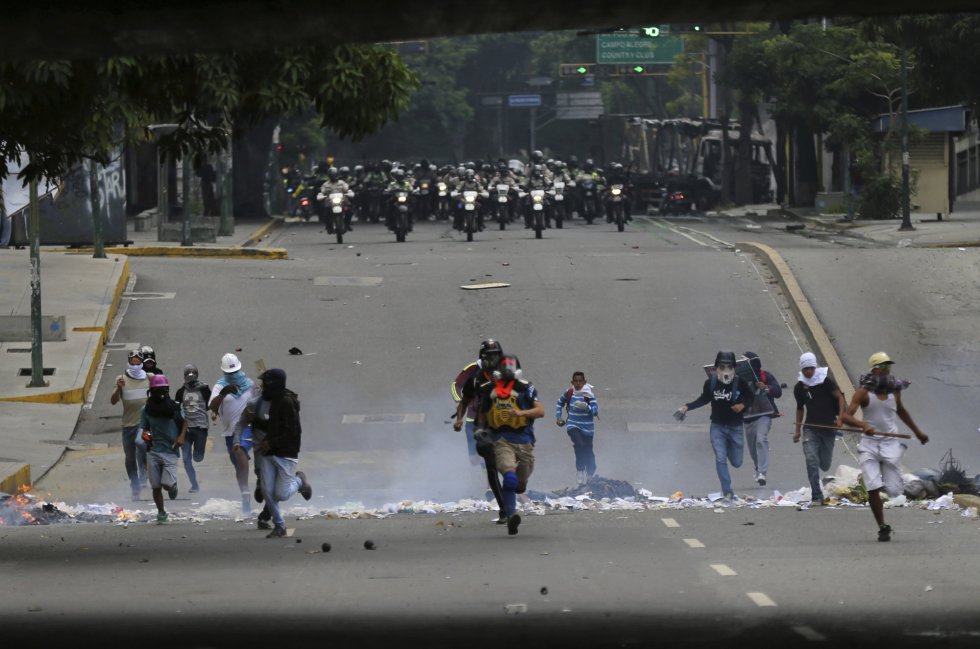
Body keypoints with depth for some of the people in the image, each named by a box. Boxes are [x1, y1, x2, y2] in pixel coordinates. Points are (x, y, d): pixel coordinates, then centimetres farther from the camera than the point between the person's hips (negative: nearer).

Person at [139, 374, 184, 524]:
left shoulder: (175, 407, -1)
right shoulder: (146, 410, 4)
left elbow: (184, 423, 8)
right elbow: (144, 429, 12)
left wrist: (181, 437, -9)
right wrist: (145, 435, -11)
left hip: (170, 451, -2)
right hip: (153, 451, 2)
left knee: (167, 484, -14)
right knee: (156, 487, 1)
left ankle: (173, 487, 23)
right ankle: (161, 512, 19)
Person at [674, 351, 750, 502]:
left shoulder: (740, 384, -12)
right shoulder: (710, 383, -6)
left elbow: (748, 398, 3)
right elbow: (704, 399, 11)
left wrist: (742, 405, -19)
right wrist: (687, 407, 6)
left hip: (735, 427, 0)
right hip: (717, 426, 0)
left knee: (736, 462, 7)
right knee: (720, 459, -13)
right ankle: (727, 492, -9)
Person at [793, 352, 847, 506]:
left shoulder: (825, 381, -5)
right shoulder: (799, 387, 7)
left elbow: (840, 397, -4)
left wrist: (840, 417, -17)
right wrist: (797, 430, 19)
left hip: (828, 427, -2)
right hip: (810, 428, 2)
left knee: (825, 465, 3)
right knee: (811, 461, -14)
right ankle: (816, 497, -12)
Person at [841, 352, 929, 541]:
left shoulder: (894, 390, 6)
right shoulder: (863, 392, -7)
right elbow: (846, 416, -17)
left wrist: (917, 432, 35)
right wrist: (863, 425, -37)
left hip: (891, 443, 3)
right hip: (869, 444, -3)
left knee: (893, 490, -4)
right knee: (873, 488, -15)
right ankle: (882, 527, -1)